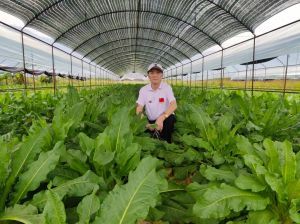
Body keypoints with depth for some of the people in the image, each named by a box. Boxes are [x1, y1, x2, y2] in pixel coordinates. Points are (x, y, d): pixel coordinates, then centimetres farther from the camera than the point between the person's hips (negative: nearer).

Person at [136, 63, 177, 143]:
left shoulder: (167, 87, -9)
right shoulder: (143, 90, -1)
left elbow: (174, 105, -24)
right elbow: (139, 108, -10)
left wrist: (162, 118, -42)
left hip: (166, 119, -2)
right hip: (151, 121, 2)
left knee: (170, 118, -34)